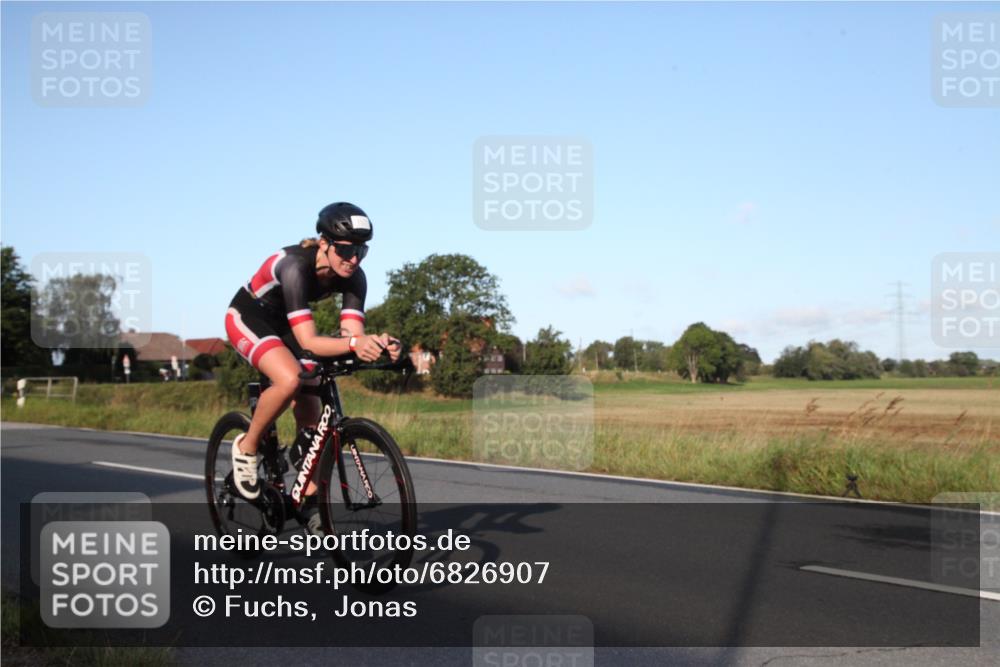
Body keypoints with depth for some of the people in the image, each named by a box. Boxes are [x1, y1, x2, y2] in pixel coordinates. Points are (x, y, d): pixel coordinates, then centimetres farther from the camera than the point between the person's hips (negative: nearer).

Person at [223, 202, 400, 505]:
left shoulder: (353, 277, -19)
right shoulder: (295, 265, -37)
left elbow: (353, 333, -25)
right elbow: (309, 342, -41)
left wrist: (376, 344, -47)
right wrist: (353, 344, -58)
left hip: (283, 324, 6)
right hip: (248, 317, -6)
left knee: (310, 415, -3)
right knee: (289, 380, -34)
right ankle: (247, 446, -9)